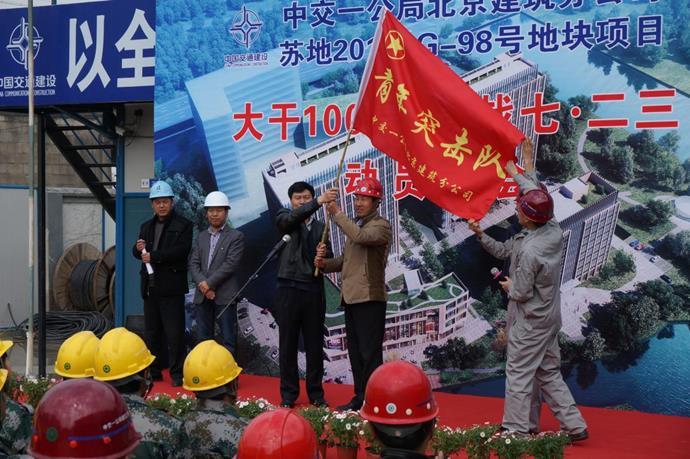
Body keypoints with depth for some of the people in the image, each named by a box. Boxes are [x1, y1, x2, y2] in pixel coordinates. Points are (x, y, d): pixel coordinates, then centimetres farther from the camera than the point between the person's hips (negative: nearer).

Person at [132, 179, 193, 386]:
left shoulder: (183, 225, -2)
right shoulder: (146, 226, 18)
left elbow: (181, 251, -15)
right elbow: (138, 253, 19)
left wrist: (154, 256, -17)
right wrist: (138, 249, -5)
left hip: (171, 287, -6)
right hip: (150, 286, 6)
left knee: (174, 333, -5)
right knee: (151, 332, 11)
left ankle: (177, 373, 2)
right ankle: (153, 371, 20)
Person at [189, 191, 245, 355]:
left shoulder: (236, 236, 0)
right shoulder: (201, 237, 16)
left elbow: (231, 264, -11)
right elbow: (194, 263, 7)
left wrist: (209, 283, -14)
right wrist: (202, 284, -10)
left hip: (225, 296, -5)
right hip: (202, 296, 5)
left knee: (228, 339, -2)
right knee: (203, 338, 8)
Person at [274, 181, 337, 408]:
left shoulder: (320, 226, 14)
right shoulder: (284, 218, 4)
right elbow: (294, 217, -20)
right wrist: (320, 201, -33)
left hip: (314, 290, 3)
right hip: (289, 289, -2)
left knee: (315, 345, 7)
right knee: (288, 344, 4)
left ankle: (316, 394, 16)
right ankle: (288, 394, 13)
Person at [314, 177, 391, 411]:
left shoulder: (381, 225, -6)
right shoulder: (355, 225, 21)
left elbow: (360, 237, -27)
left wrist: (337, 214, -16)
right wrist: (325, 263, 3)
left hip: (369, 298, -9)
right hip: (351, 297, 9)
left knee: (370, 353, -7)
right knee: (355, 352, 13)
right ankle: (360, 397, 21)